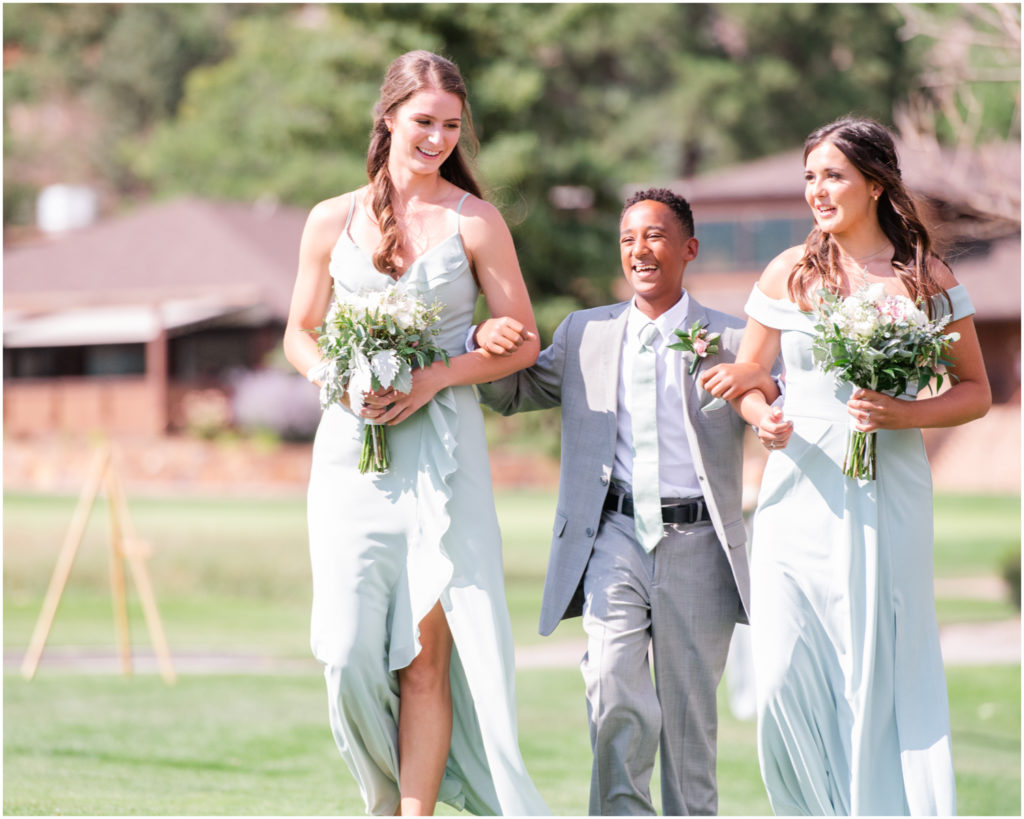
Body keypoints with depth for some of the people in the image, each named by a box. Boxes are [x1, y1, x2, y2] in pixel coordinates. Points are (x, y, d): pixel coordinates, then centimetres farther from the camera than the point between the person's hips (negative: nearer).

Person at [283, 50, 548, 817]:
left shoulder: (474, 222, 2)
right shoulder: (332, 221, 9)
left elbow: (521, 341, 3)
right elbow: (300, 334, 17)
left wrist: (434, 378, -11)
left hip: (441, 449, -2)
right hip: (352, 447, 2)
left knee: (426, 649, -7)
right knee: (351, 651, -3)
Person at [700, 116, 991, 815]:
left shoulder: (926, 277, 4)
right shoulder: (789, 273, 7)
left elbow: (975, 392, 8)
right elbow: (745, 378, 16)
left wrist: (905, 413, -10)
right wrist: (764, 417, -6)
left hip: (889, 495, -1)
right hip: (801, 493, 1)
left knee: (881, 676, -3)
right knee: (785, 680, -8)